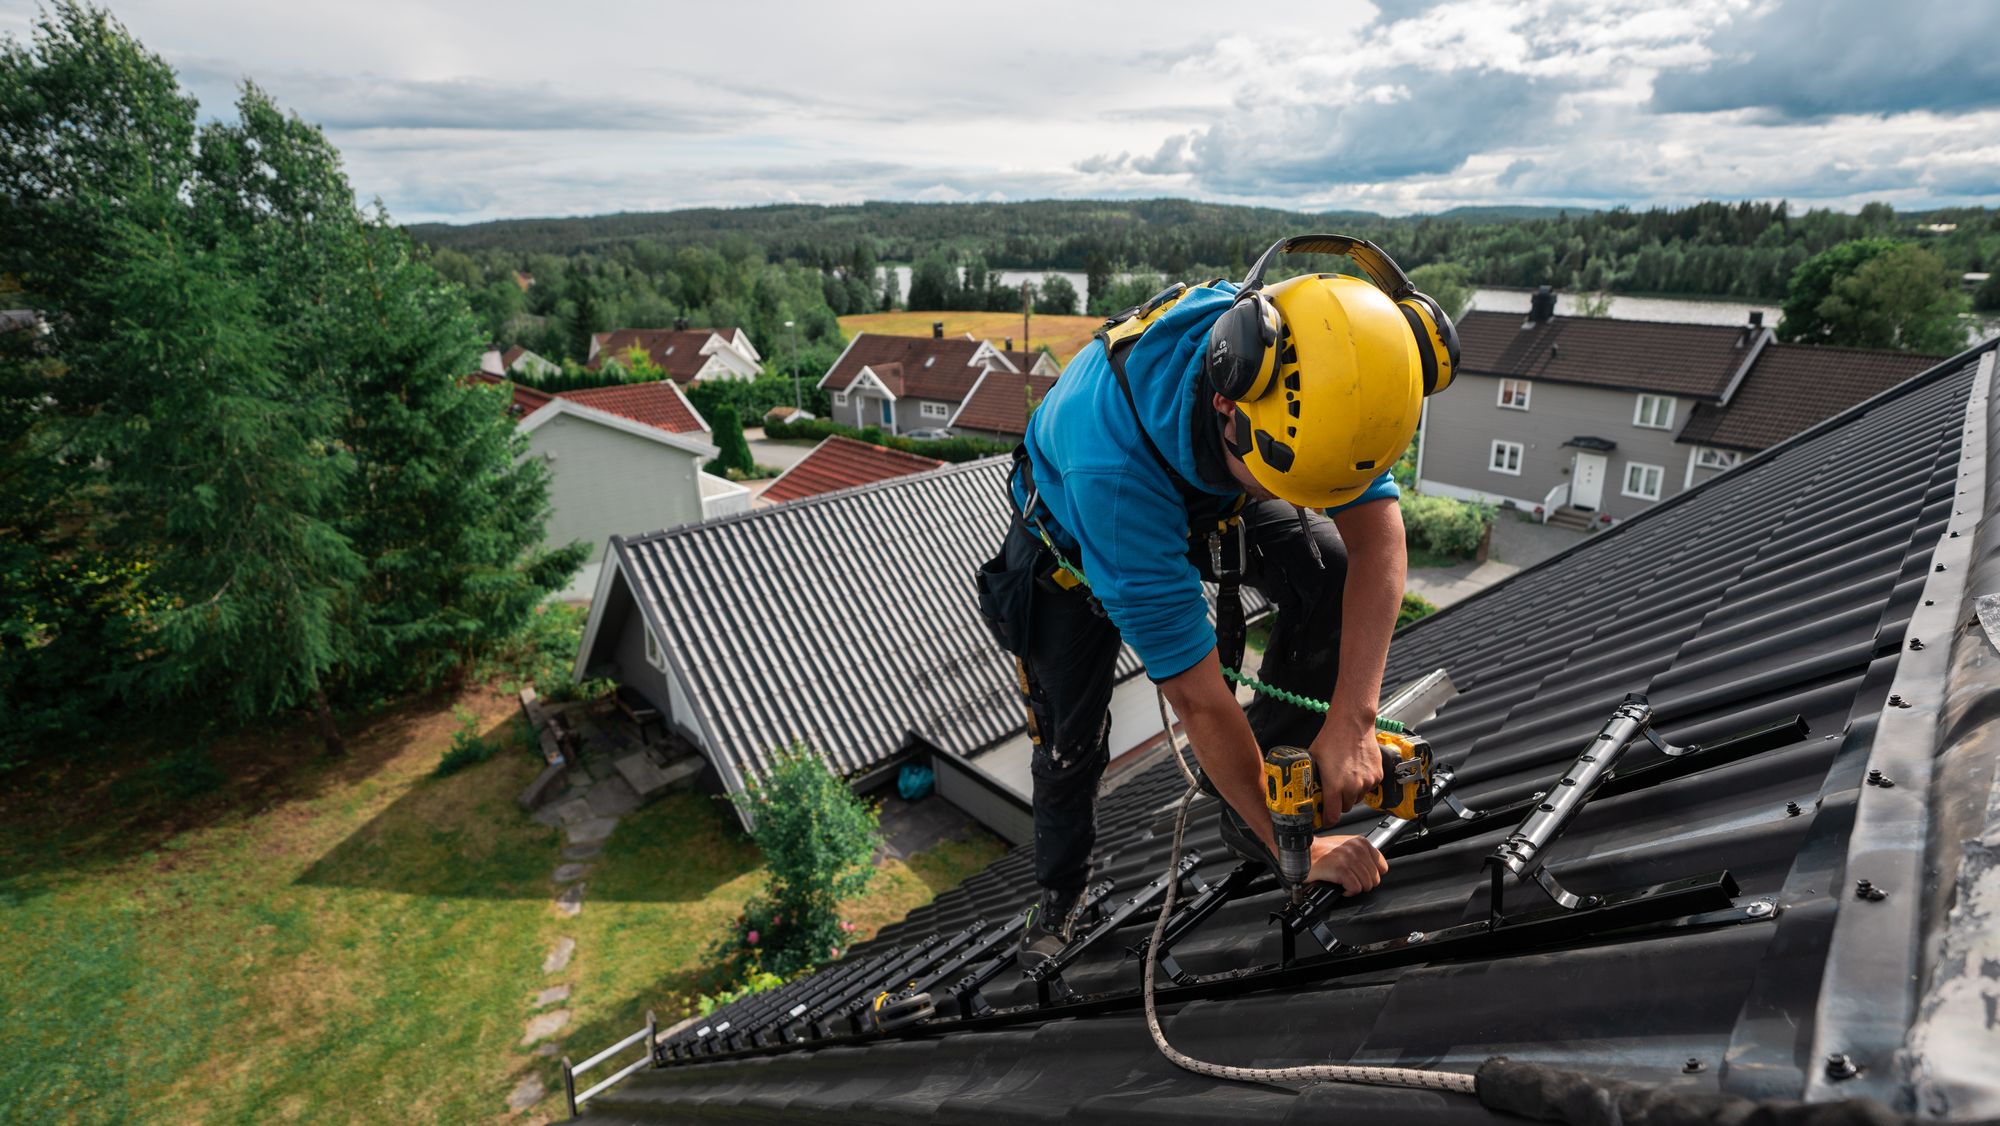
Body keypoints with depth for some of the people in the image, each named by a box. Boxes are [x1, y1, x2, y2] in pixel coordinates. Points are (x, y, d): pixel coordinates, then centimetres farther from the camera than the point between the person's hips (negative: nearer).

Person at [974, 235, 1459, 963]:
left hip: (1205, 498, 4)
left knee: (1330, 572, -21)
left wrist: (1351, 720, -42)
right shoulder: (1111, 467, -48)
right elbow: (1196, 697, -41)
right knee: (1071, 736, 1)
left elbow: (1378, 536, -30)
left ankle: (1254, 801, 0)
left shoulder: (1298, 371, -33)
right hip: (1073, 533, -3)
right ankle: (1060, 894, 35)